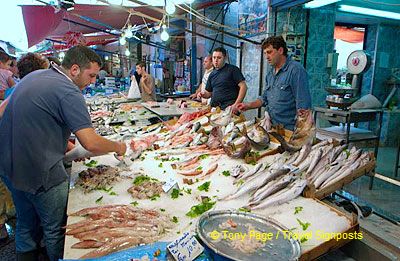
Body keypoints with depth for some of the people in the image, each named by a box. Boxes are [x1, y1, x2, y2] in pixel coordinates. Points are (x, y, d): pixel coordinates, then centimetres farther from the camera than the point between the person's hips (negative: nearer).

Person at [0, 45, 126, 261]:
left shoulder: (33, 76, 8)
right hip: (37, 172, -9)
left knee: (26, 222, 26)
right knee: (55, 229, 10)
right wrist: (118, 147, -5)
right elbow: (91, 143, -26)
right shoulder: (69, 93, -20)